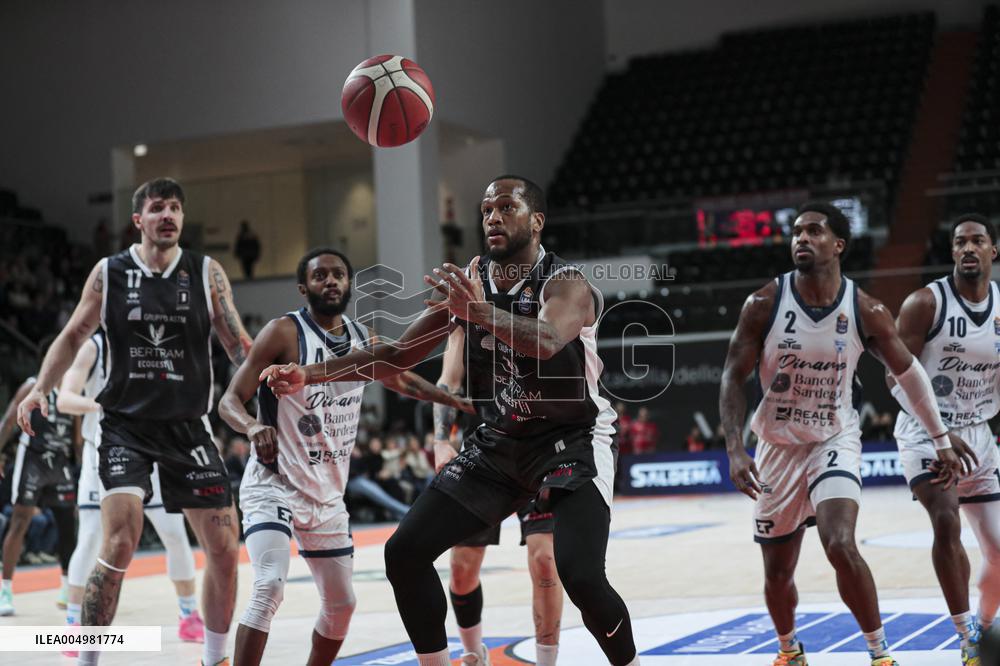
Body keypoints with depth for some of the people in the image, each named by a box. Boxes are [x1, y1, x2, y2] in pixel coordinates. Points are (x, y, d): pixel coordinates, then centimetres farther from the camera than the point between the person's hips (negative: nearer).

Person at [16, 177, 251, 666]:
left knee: (224, 549, 2)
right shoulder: (109, 273, 0)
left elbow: (238, 344, 1)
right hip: (126, 426, -2)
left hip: (188, 427, 2)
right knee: (119, 544, -19)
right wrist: (40, 388, -5)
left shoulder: (207, 273, 1)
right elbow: (73, 336, 8)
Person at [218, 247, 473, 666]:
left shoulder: (363, 339, 6)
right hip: (274, 485, -7)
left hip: (327, 495, 7)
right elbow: (230, 401, -16)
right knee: (269, 588, -26)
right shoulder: (285, 332, -13)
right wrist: (253, 427, -37)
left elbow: (401, 380, 24)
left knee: (341, 604, 14)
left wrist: (457, 400, 16)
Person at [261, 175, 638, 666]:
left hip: (572, 441, -6)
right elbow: (397, 355, 4)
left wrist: (481, 311, -57)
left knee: (580, 576, -25)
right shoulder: (466, 284, 0)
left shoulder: (567, 284, -17)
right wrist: (310, 375, -7)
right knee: (405, 553, -4)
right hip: (498, 443, 6)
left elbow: (546, 341, -40)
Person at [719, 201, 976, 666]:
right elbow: (733, 377, -8)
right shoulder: (764, 305, -12)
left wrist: (942, 438, 9)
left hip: (834, 442, -1)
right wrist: (735, 451, -18)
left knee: (841, 547, -25)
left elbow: (908, 372, 4)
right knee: (777, 572, 10)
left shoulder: (865, 311, -10)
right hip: (778, 448, 1)